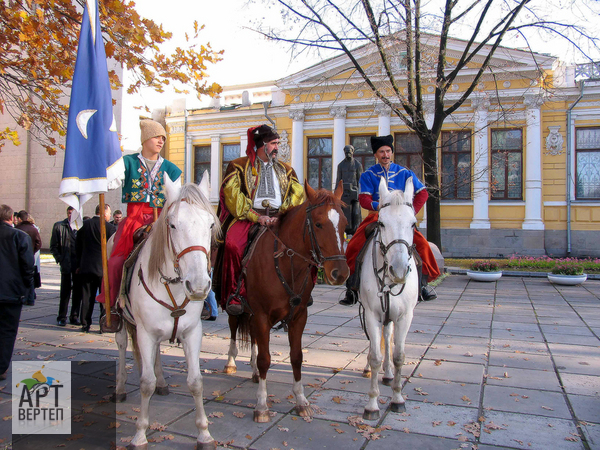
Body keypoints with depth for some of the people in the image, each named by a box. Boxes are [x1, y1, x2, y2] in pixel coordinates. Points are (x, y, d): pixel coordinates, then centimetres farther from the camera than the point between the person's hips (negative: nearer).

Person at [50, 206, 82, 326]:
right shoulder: (59, 226, 5)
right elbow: (54, 246, 5)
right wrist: (60, 259, -5)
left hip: (79, 265, 1)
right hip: (66, 264, -1)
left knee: (78, 291, 7)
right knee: (65, 291, 3)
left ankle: (74, 316, 18)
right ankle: (62, 317, 12)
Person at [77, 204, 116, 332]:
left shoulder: (85, 225, 5)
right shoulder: (109, 227, -10)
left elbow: (78, 246, 10)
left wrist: (79, 265, 18)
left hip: (86, 266, 4)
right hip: (103, 267, -4)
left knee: (87, 296, 10)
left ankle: (85, 324, 14)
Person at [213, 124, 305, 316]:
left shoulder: (286, 169, 23)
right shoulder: (239, 166, 11)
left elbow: (298, 194, 12)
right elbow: (231, 194, -3)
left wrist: (283, 216, -7)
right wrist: (256, 216, -15)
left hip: (280, 219, 3)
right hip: (247, 217, -3)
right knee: (233, 244, -33)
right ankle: (234, 294, -19)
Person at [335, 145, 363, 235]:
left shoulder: (357, 164, 3)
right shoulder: (341, 165, 9)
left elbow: (360, 179, 3)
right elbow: (338, 180, 12)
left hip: (354, 190, -2)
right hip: (344, 191, 2)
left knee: (356, 212, -6)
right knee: (345, 211, 0)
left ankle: (355, 229, 3)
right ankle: (347, 229, 7)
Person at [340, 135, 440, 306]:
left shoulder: (404, 173, 7)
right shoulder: (368, 175, 4)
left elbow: (422, 193, 6)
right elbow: (364, 199, -7)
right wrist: (380, 206, -27)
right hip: (375, 217, -1)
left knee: (422, 244, -18)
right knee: (354, 246, -22)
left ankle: (422, 285, 0)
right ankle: (352, 289, -11)